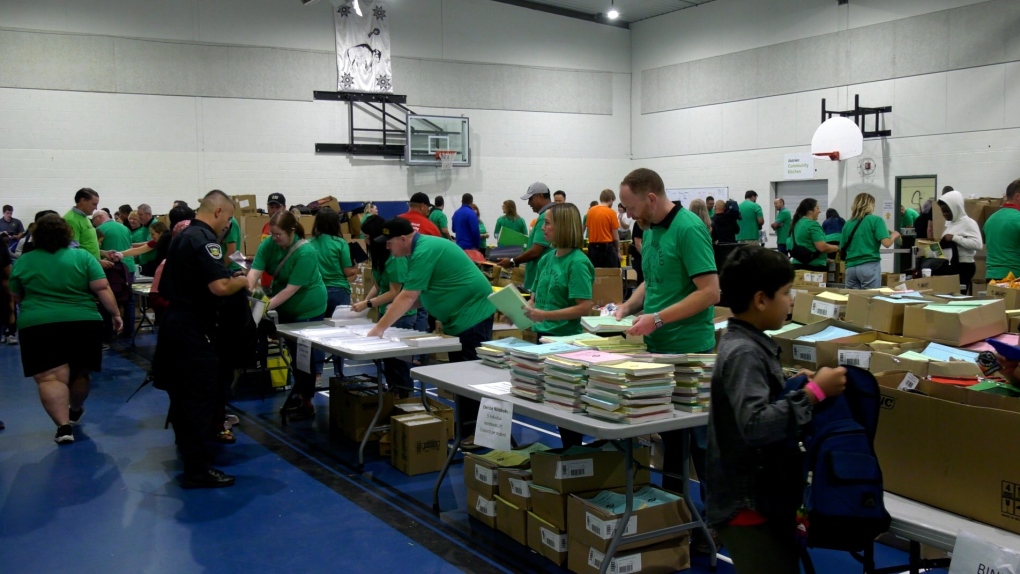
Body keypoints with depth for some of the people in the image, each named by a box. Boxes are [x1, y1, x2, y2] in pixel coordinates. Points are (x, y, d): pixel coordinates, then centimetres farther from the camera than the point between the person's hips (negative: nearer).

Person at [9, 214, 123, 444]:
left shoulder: (23, 261, 5)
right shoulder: (83, 256, 1)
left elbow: (16, 297, 16)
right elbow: (102, 289, -5)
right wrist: (116, 314, 3)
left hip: (38, 325, -1)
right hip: (83, 323, 1)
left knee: (50, 377, -4)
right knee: (79, 373, 18)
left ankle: (63, 426, -15)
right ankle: (75, 411, 38)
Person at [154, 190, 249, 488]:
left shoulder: (183, 236, 15)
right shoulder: (205, 240, -17)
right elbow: (221, 286, -27)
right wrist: (242, 281, -9)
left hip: (175, 321, 10)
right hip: (193, 328, -10)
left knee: (183, 393, 20)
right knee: (201, 395, -6)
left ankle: (188, 448, 34)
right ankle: (197, 469, -3)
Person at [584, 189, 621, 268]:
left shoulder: (590, 211, 5)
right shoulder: (611, 212, -9)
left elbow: (589, 230, 10)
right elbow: (615, 236, -7)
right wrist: (618, 251, 6)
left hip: (593, 247, 5)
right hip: (607, 247, -5)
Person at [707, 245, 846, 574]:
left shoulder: (751, 344, 8)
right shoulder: (743, 353, -22)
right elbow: (755, 425, -34)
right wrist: (813, 393, -28)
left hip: (766, 498, 10)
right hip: (749, 506, -10)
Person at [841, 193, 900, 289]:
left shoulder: (847, 224, 11)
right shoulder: (875, 220, -2)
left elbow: (842, 248, 16)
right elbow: (886, 243, -10)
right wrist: (894, 235, 10)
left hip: (851, 267, 5)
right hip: (870, 266, -5)